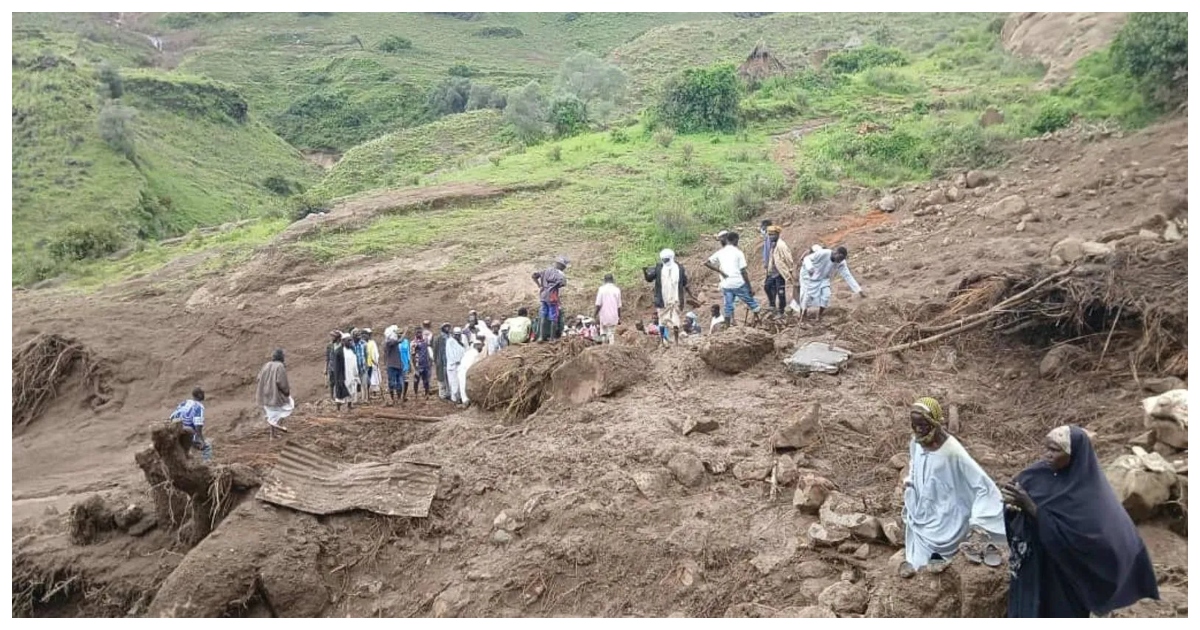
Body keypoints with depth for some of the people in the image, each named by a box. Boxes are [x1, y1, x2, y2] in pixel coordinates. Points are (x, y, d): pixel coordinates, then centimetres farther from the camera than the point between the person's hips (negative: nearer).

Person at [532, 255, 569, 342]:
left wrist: (539, 286, 9)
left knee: (543, 316, 13)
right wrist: (556, 287, -4)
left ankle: (541, 336, 9)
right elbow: (563, 282, -23)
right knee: (553, 318, 4)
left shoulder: (546, 270, 10)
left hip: (543, 296, 6)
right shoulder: (560, 273, -8)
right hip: (552, 296, -6)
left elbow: (534, 275, 8)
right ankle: (552, 338, 8)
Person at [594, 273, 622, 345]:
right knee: (611, 335, 5)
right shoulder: (617, 290, 0)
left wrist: (595, 315, 2)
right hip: (613, 316, 1)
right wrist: (619, 317, 13)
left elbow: (598, 304, -8)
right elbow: (619, 305, 4)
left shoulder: (601, 289, -6)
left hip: (604, 316, -1)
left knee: (603, 334, 11)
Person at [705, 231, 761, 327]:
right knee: (751, 302, 10)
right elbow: (743, 271, -7)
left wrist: (720, 271, -1)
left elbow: (706, 263, 0)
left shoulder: (720, 252, 8)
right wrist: (750, 287, -2)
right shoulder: (738, 252, -4)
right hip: (738, 283, -4)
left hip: (726, 285, 4)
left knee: (728, 307, 9)